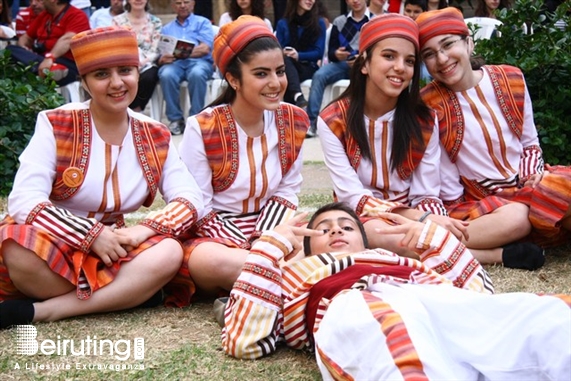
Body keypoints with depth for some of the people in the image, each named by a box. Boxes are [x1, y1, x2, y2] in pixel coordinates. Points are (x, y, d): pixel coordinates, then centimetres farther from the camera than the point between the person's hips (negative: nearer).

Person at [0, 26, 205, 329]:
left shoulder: (156, 138, 2)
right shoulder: (55, 126, -9)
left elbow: (192, 199, -5)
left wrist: (144, 230, -22)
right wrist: (91, 235, -24)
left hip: (110, 251, 4)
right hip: (50, 249, -4)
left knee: (169, 253, -27)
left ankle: (39, 312, -24)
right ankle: (129, 293, -18)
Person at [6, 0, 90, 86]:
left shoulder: (77, 16, 0)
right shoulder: (44, 15, 24)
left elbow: (67, 39, -18)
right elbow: (26, 37, 28)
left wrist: (50, 58, -34)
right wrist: (22, 48, 3)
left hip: (67, 63, -7)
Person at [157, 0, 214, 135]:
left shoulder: (203, 22, 15)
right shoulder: (167, 29, 25)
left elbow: (205, 48, -3)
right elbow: (161, 57, 13)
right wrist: (163, 59, -14)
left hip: (199, 61, -2)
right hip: (174, 63, 2)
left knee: (197, 73, -38)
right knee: (166, 75, -34)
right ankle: (176, 119, -22)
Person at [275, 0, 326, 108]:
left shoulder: (319, 23, 8)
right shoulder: (282, 23, 14)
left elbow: (319, 52, -1)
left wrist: (298, 55, -20)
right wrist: (284, 53, -19)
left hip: (309, 67, -1)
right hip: (287, 67, 1)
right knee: (285, 58, -36)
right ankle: (298, 96, -61)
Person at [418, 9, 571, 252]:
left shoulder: (511, 79, 0)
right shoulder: (429, 104, -10)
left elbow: (530, 142, 11)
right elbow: (446, 182, -6)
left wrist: (533, 174, -5)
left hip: (526, 184, 4)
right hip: (475, 201, -3)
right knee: (512, 218, -37)